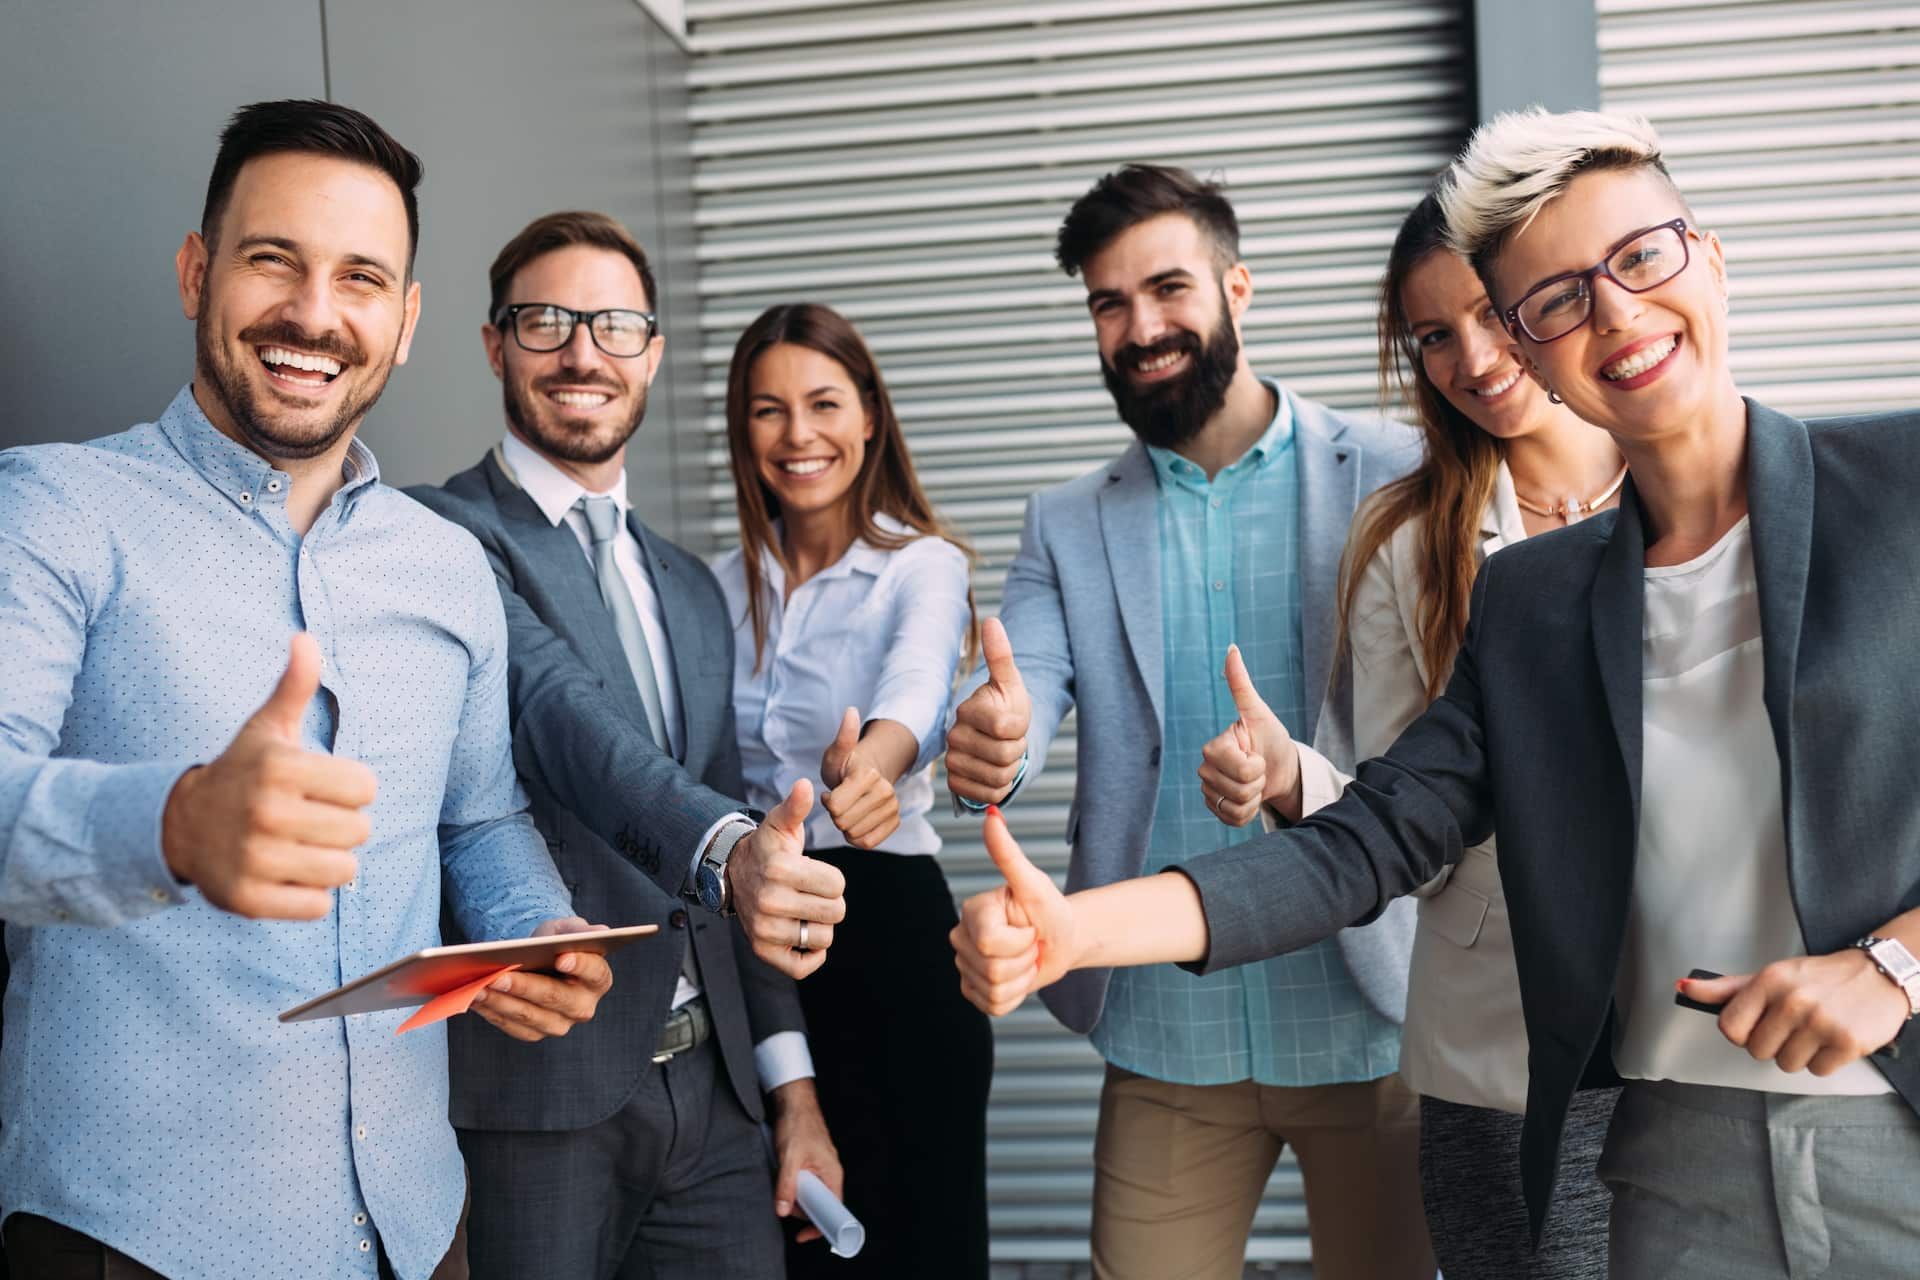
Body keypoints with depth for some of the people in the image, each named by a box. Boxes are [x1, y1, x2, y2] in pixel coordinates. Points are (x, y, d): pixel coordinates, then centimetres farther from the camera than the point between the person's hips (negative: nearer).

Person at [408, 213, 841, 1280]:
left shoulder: (690, 589, 16)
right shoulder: (443, 538, -5)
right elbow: (563, 717, -24)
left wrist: (792, 1089, 12)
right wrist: (727, 846, -41)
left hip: (709, 1090, 6)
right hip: (531, 1091, -6)